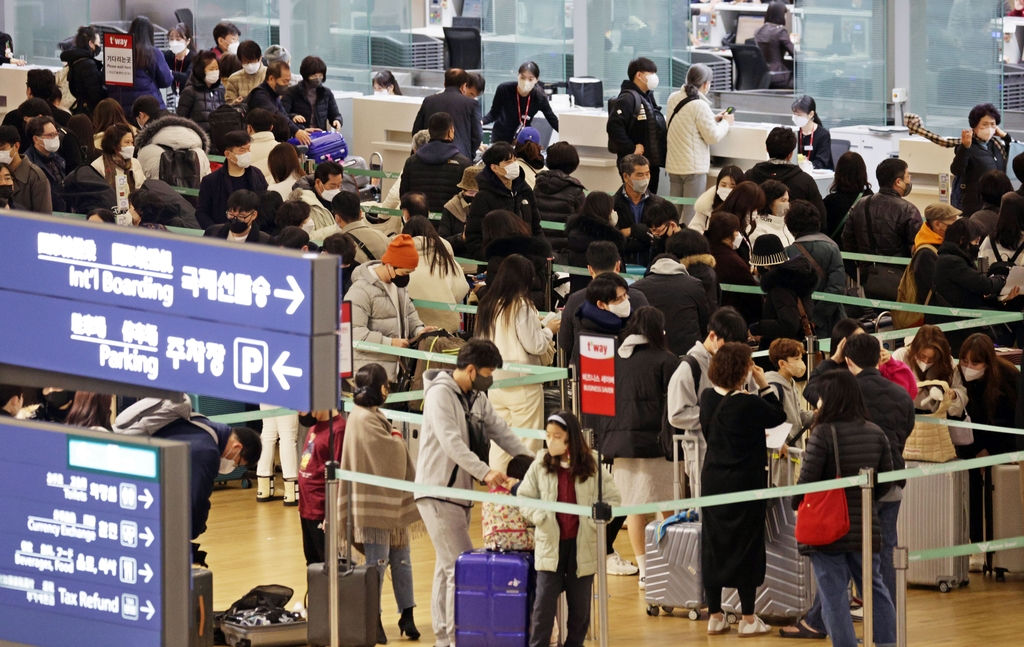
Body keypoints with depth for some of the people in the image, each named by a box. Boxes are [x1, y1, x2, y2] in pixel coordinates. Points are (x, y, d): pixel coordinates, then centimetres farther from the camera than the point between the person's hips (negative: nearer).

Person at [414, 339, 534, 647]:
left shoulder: (477, 399, 13)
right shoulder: (440, 394, -15)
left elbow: (501, 431, 12)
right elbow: (451, 443, -25)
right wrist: (484, 472, -32)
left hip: (461, 493, 9)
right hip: (437, 492, -9)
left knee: (447, 567, 13)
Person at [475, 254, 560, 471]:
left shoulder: (488, 305, 6)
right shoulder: (521, 306, -13)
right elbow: (534, 345, -14)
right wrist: (549, 330, 7)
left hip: (495, 381, 7)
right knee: (526, 444, 0)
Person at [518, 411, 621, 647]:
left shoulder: (592, 468, -3)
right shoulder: (541, 466, -1)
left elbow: (613, 499, 4)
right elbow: (524, 497, 7)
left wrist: (596, 519, -10)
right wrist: (539, 517, -9)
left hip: (582, 546, 0)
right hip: (550, 545, 0)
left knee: (580, 605, 9)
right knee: (544, 603, -4)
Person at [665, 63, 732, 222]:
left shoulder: (673, 99, 3)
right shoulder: (700, 106, -19)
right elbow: (713, 136, -13)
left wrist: (713, 119, 17)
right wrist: (726, 122, 4)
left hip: (674, 165, 7)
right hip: (694, 167, -7)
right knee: (692, 212, -2)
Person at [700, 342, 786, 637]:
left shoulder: (708, 399, 0)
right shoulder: (749, 405, -19)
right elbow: (779, 416, -4)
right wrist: (764, 386, 0)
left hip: (713, 480, 6)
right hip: (745, 480, -6)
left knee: (713, 544, 10)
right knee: (746, 545, 3)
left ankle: (714, 615, 15)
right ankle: (748, 618, 6)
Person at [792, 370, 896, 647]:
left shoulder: (823, 434, -16)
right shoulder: (876, 434, 1)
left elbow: (807, 481, -16)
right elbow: (886, 482, 7)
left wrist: (796, 505, 4)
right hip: (866, 528, 5)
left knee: (834, 597, 2)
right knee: (875, 589, 18)